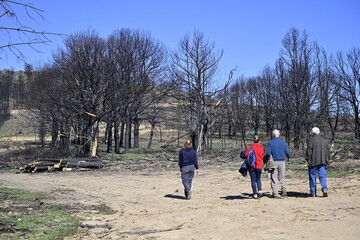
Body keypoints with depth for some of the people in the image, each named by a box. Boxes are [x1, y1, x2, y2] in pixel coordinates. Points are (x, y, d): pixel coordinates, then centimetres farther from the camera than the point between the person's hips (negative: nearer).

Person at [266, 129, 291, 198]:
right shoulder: (283, 142, 2)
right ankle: (283, 187, -11)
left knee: (273, 178, 4)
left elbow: (268, 153, -10)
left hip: (274, 162, -2)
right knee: (282, 177, 16)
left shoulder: (270, 143, -5)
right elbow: (287, 152, 3)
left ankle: (275, 193, 0)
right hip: (282, 161, 2)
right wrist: (288, 157, 25)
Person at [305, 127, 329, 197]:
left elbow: (308, 151, -10)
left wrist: (307, 159, -3)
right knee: (322, 176, 3)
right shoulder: (325, 140, 12)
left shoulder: (311, 140, -5)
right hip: (322, 162, 4)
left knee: (312, 177, 5)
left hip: (313, 162, -4)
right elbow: (327, 151, 13)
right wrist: (326, 161, 15)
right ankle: (324, 189, -19)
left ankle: (313, 193, 9)